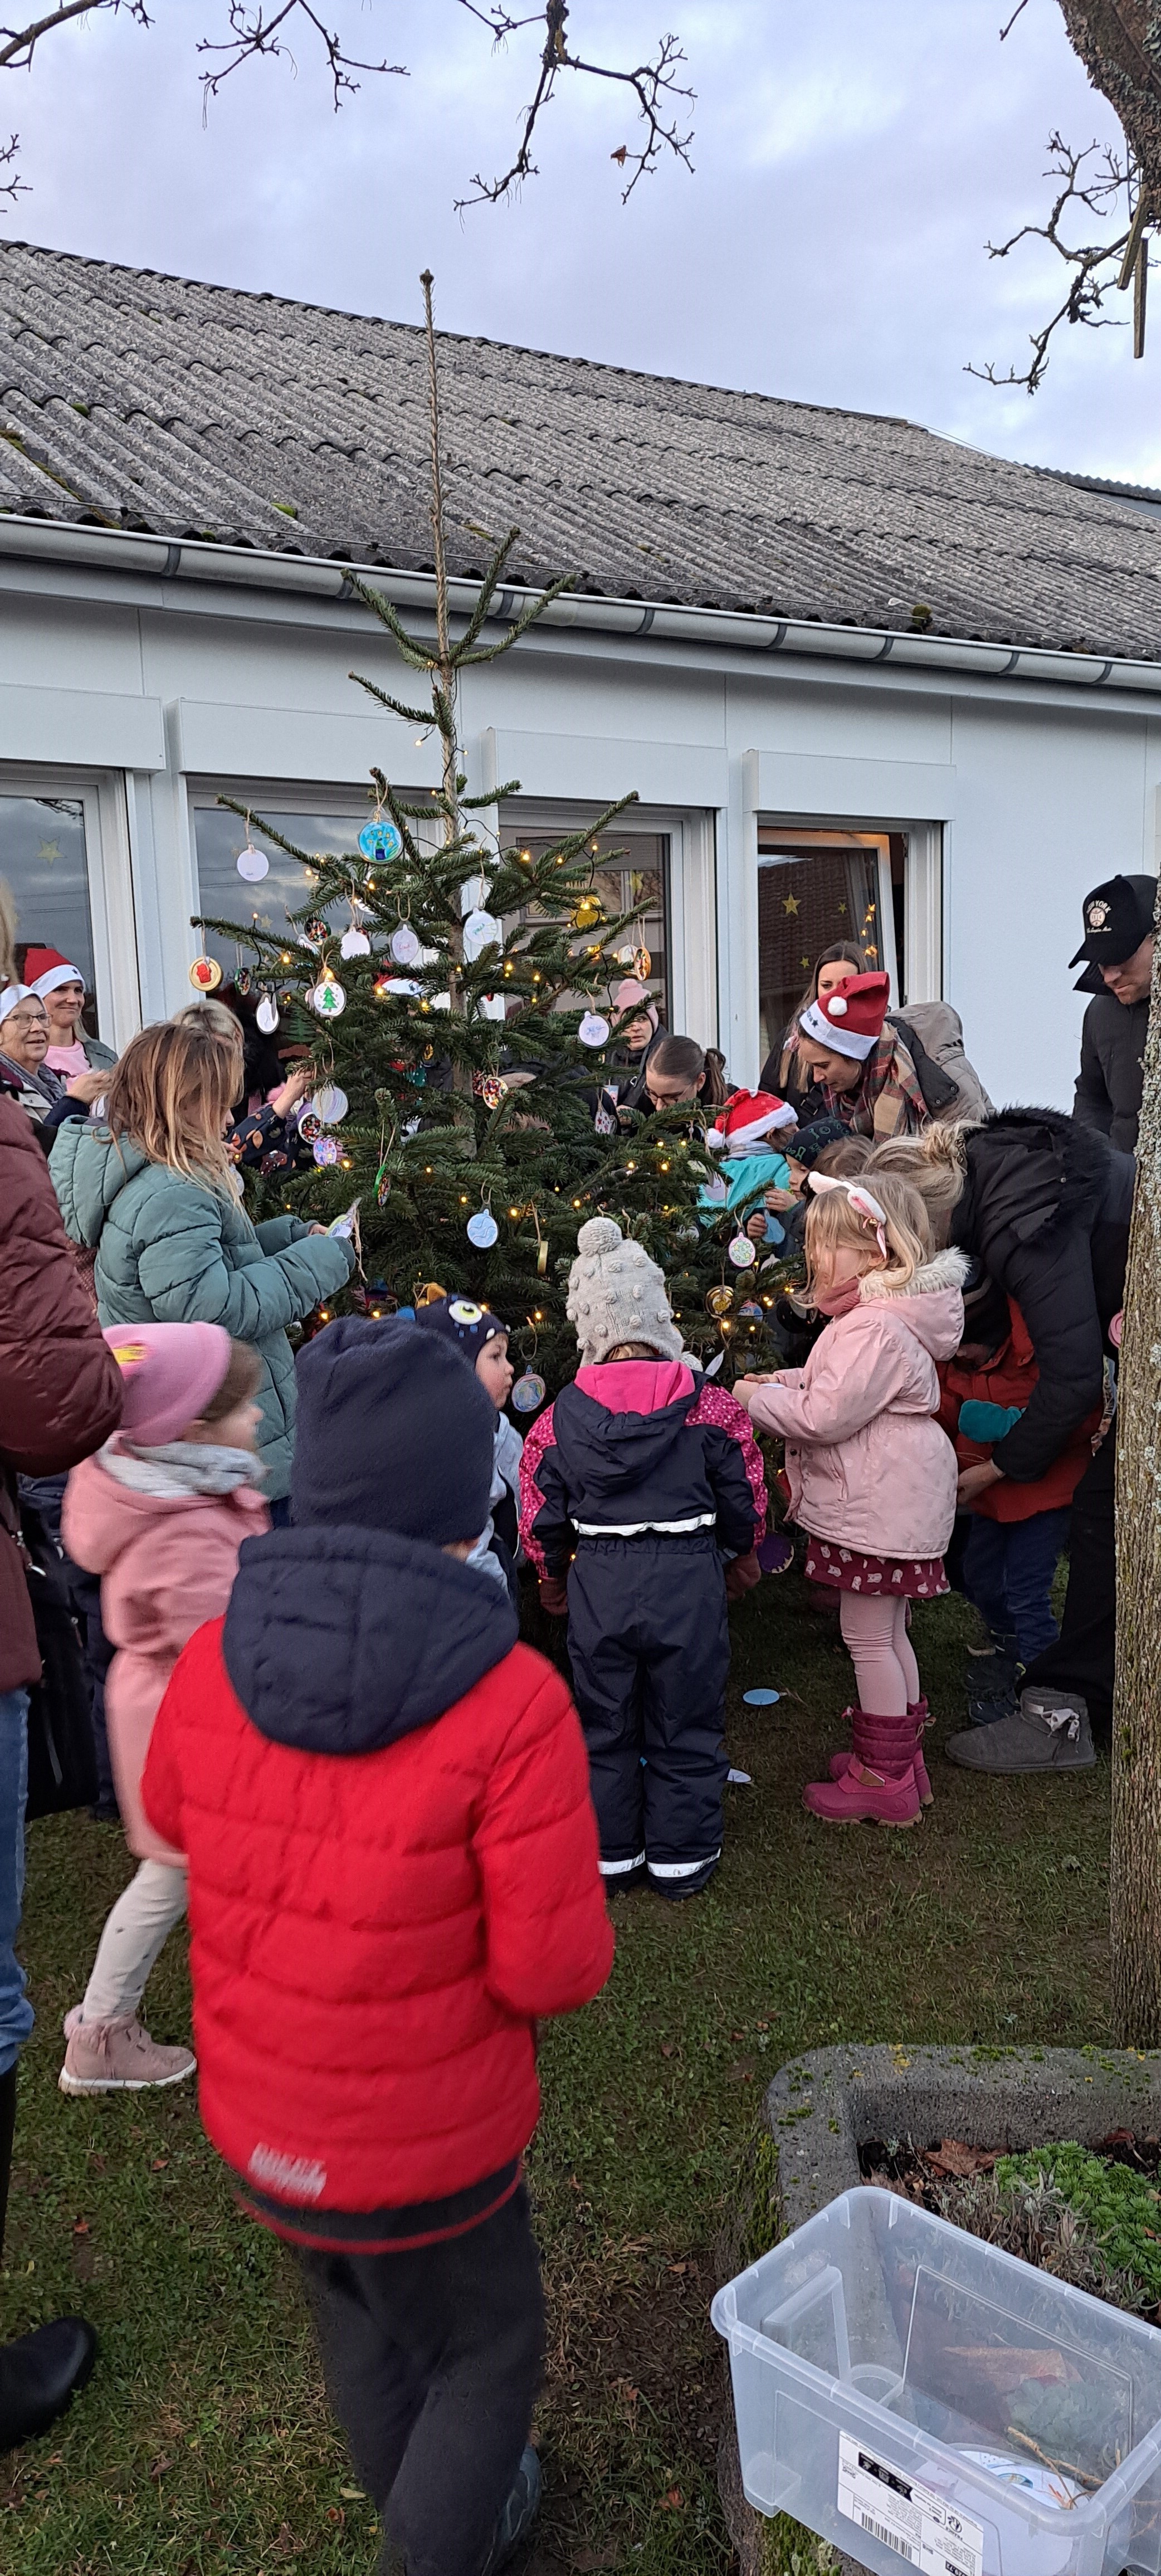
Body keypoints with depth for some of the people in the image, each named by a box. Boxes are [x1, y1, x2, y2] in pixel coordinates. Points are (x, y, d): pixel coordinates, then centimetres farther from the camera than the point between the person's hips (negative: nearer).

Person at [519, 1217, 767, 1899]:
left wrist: (553, 1576, 23)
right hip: (688, 1582, -1)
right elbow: (745, 1497, 1)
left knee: (606, 1727, 18)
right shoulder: (710, 1405, -8)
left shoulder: (561, 1418, -5)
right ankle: (682, 1859, 26)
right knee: (685, 1728, 14)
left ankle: (612, 1855, 30)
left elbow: (541, 1517, 3)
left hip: (598, 1585, 1)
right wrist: (744, 1554, 22)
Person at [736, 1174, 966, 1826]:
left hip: (879, 1509, -11)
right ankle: (901, 1758, 34)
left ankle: (885, 1782, 14)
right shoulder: (884, 1314, 9)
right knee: (887, 1634, 20)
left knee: (868, 1637, 1)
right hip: (890, 1499, 11)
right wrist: (785, 1382, 7)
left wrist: (757, 1400, -12)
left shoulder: (875, 1328, -25)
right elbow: (840, 1384, 21)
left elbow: (826, 1416, -26)